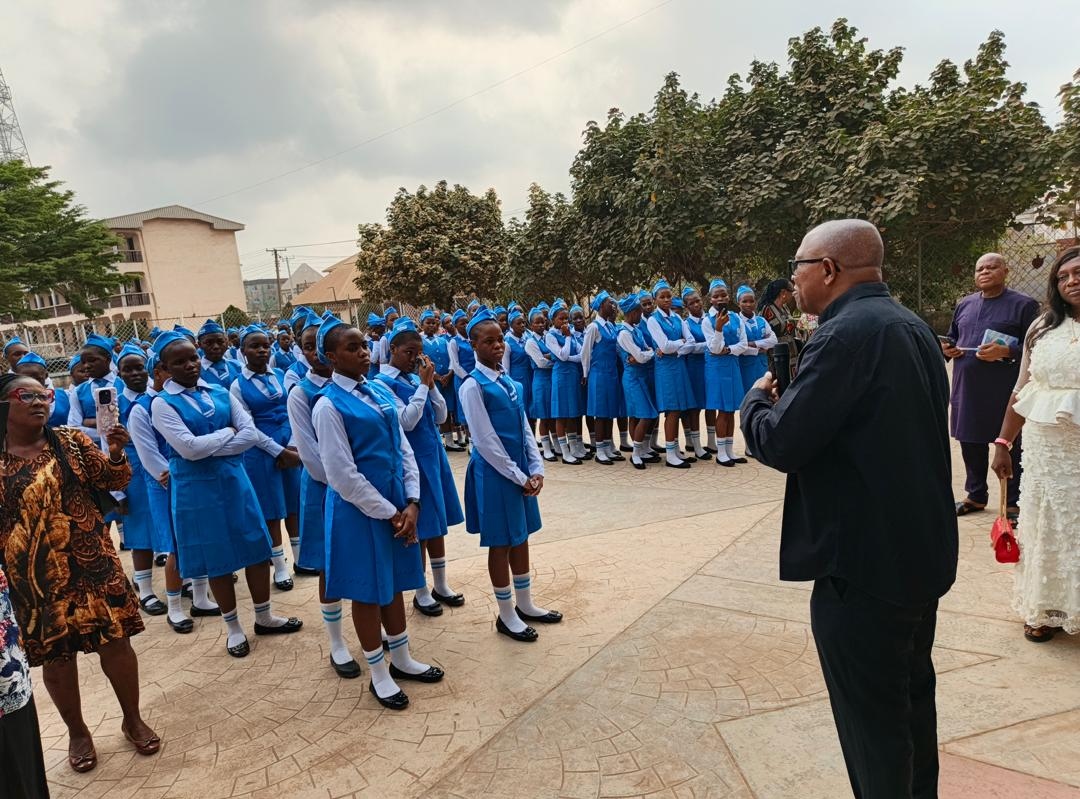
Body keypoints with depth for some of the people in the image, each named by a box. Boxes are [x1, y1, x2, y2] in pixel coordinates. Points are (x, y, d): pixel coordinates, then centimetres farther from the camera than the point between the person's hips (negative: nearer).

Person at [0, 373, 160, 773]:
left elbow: (114, 481, -3)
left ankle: (132, 719, 25)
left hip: (90, 563, 0)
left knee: (115, 639, 4)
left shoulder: (72, 442, 0)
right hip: (34, 577, 0)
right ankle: (77, 732, 33)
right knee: (55, 654, 11)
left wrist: (116, 454, -21)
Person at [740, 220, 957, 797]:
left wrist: (756, 397, -4)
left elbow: (780, 443, -24)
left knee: (872, 725, 8)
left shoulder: (846, 333, -23)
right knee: (912, 697, 26)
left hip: (866, 566, -10)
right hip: (925, 554, 10)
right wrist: (791, 396, 9)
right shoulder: (912, 326, 7)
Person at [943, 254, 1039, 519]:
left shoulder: (1024, 305, -3)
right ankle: (976, 496, 29)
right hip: (967, 389, 5)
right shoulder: (965, 305, 14)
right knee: (971, 445, 14)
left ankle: (1012, 502, 17)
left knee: (1010, 447, 4)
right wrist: (948, 348, 3)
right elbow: (952, 337, 25)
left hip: (1006, 391, -5)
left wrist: (1005, 352, -24)